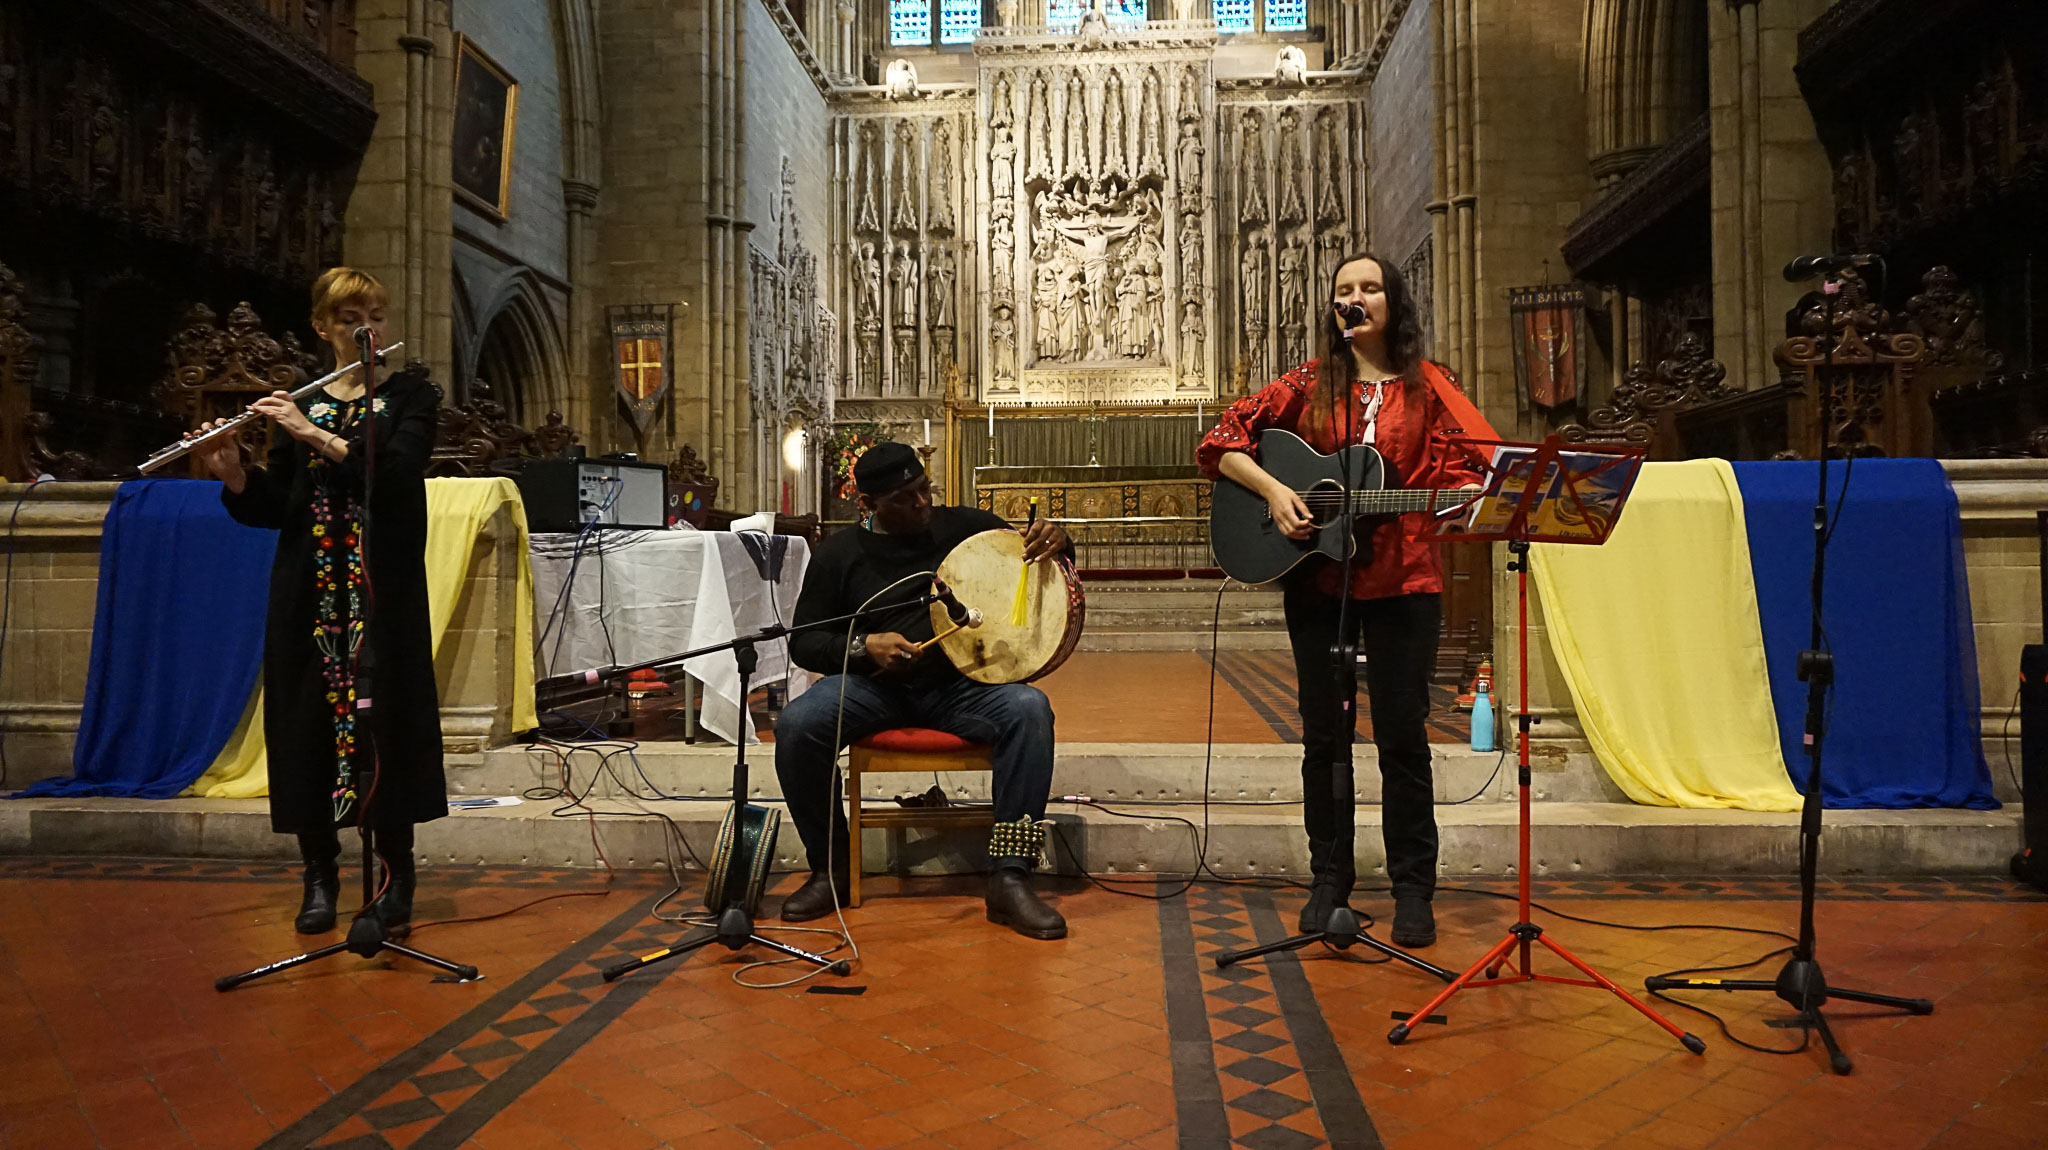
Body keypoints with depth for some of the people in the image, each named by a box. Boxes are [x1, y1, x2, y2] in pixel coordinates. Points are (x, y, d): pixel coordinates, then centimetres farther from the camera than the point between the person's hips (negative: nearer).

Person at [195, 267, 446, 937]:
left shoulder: (411, 393, 5)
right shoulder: (294, 406, 13)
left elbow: (400, 470, -13)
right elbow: (271, 508, 8)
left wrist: (317, 436, -19)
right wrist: (232, 475, -10)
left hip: (383, 591, -3)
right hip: (309, 593, 3)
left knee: (386, 722, -4)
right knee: (307, 723, 2)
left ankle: (396, 876, 7)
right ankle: (320, 876, 14)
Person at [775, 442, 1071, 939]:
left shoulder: (966, 526, 6)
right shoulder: (839, 554, 6)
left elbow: (1030, 558, 14)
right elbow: (802, 641, 7)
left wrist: (1055, 541, -12)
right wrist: (864, 646, -13)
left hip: (961, 684, 0)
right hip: (872, 687, 0)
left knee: (1029, 709, -30)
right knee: (796, 726, -28)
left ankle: (1009, 879, -26)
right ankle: (831, 869, -6)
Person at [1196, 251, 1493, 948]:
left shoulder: (1426, 387, 6)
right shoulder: (1309, 385, 8)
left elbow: (1459, 469, 1)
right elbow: (1221, 441, 4)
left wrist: (1468, 499, -21)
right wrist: (1272, 490, -10)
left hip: (1402, 580, -1)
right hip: (1316, 580, 2)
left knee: (1402, 735, 2)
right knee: (1325, 734, 8)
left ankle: (1413, 890, 14)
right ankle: (1329, 882, 20)